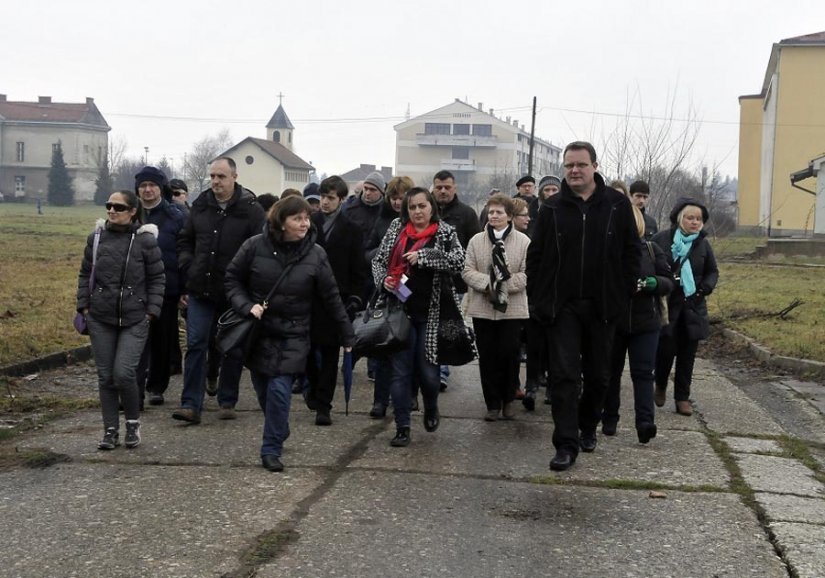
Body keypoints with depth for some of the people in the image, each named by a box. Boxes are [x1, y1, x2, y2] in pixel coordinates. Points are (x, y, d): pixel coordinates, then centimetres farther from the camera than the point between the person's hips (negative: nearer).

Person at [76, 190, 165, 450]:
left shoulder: (145, 240, -6)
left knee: (124, 373, -12)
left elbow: (156, 278, 0)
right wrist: (84, 306, 5)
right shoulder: (97, 238, 4)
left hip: (134, 320, -3)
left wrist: (151, 311, -6)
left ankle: (133, 422, 11)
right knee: (105, 376, 6)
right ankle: (110, 429, 17)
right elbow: (85, 274, 12)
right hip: (100, 319, 4)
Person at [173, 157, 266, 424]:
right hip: (200, 291, 3)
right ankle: (191, 404, -1)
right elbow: (184, 241, 18)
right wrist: (189, 267, 6)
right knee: (196, 344, -2)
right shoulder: (200, 206, 7)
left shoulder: (251, 210, -7)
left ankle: (227, 402, 22)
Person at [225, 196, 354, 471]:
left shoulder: (315, 254, -7)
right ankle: (279, 433, 35)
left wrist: (347, 336, 2)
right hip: (257, 332, 1)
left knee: (279, 390, -12)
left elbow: (331, 298, -1)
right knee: (263, 392, 10)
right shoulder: (255, 246, -8)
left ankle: (272, 449, 0)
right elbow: (233, 278, 3)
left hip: (292, 336, -1)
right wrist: (247, 306, -14)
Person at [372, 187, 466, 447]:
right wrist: (384, 279, -8)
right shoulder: (396, 229, 8)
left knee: (427, 371, 3)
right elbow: (378, 260, 12)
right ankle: (402, 428, 10)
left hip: (431, 314, -1)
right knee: (400, 371, 2)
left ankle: (431, 410, 35)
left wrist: (423, 256, -18)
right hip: (400, 311, 2)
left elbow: (458, 261, -14)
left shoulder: (445, 233, 1)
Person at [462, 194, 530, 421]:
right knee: (487, 356, 4)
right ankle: (492, 404, 13)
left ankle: (508, 401, 19)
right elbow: (467, 271, 2)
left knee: (509, 355, 1)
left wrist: (504, 285, -17)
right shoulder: (476, 241, 7)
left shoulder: (523, 241, 0)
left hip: (512, 308, -2)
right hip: (482, 308, 2)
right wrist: (487, 283, -15)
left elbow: (528, 274, -5)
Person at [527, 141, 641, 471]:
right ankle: (567, 444, -4)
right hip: (562, 305, 0)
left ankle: (588, 427, 34)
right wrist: (537, 301, -3)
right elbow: (535, 257, 3)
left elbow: (632, 252, 2)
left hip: (601, 305, 1)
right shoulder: (553, 208, 2)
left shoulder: (617, 205, 0)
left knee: (598, 374, 14)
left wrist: (624, 295, -4)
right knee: (564, 375, -5)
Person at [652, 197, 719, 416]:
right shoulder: (661, 240, -5)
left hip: (693, 307, 3)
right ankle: (660, 387, 21)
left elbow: (713, 271, 16)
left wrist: (705, 289, -1)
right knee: (666, 349, -6)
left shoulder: (703, 244, 6)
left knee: (687, 355, 5)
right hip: (666, 305, -3)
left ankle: (682, 397, 15)